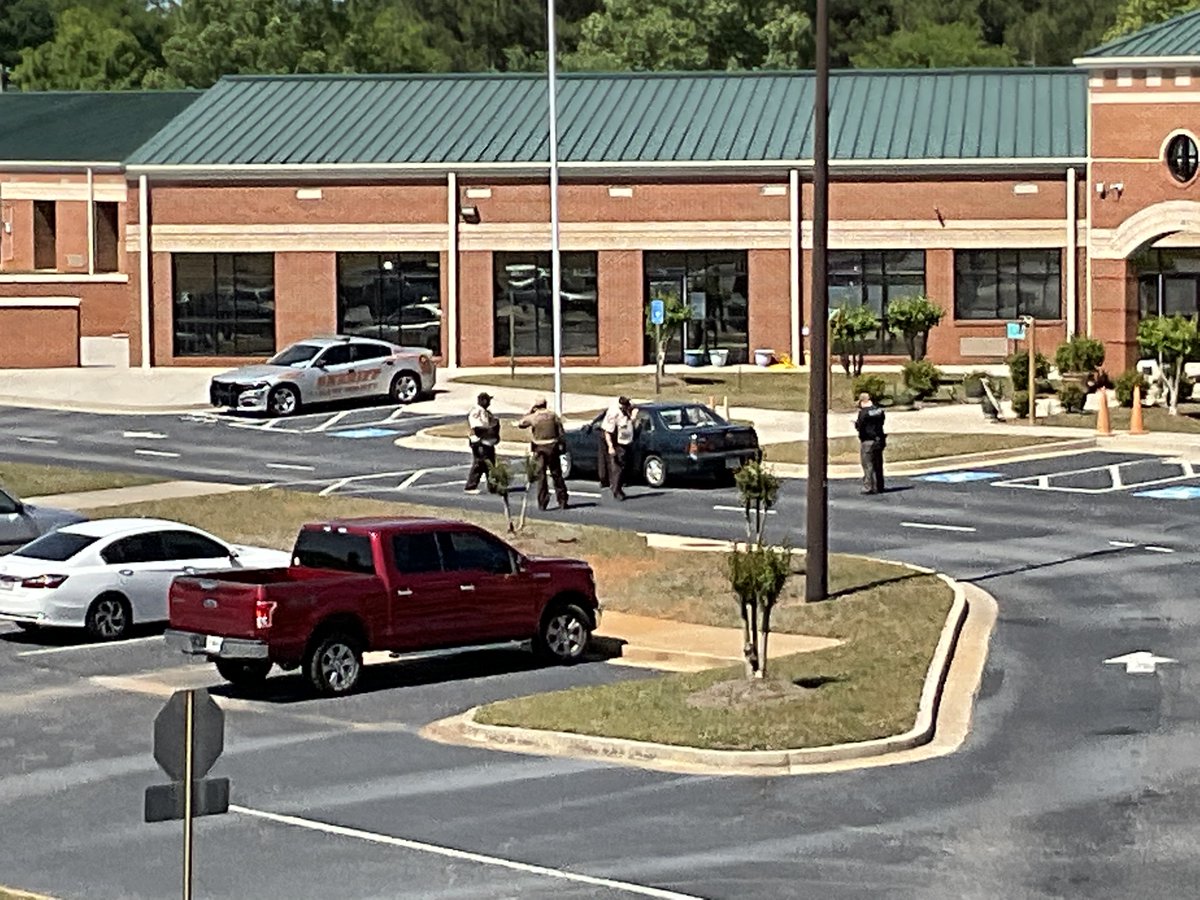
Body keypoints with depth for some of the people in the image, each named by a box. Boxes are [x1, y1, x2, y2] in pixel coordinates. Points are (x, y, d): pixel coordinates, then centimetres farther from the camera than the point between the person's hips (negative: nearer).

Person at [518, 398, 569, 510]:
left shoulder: (533, 417, -4)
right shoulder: (553, 416, 1)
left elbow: (520, 424, 12)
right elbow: (561, 433, -1)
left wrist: (529, 412, 16)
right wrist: (561, 446, 7)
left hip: (540, 449, -1)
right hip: (553, 448, 1)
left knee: (541, 476, 4)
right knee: (557, 475, 9)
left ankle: (542, 503, -1)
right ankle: (562, 501, 12)